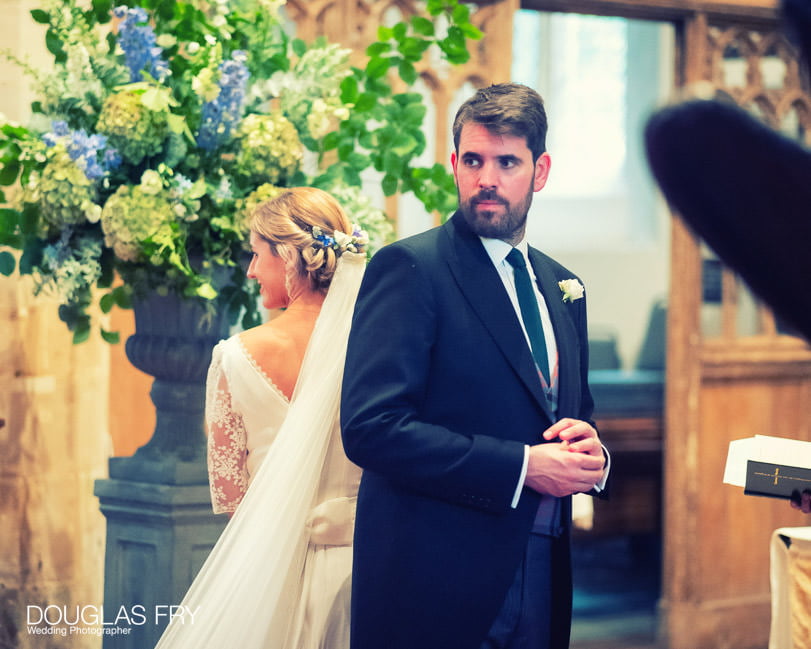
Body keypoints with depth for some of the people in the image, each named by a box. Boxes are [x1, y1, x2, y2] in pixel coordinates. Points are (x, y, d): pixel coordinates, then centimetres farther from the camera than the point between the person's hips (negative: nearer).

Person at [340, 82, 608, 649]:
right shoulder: (409, 267, -8)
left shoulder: (561, 287, 15)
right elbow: (371, 427, -17)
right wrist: (521, 467, -20)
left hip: (542, 578, 7)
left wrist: (589, 450, -2)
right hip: (437, 588, -6)